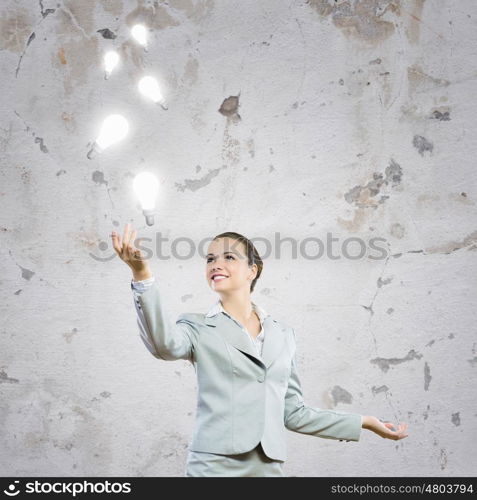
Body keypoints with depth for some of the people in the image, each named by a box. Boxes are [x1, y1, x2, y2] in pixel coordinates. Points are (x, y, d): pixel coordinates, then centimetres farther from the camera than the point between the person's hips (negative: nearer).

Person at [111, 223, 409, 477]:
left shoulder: (283, 334, 13)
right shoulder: (199, 328, 3)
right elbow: (164, 344, -21)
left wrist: (364, 423, 17)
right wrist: (143, 275, -34)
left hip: (270, 467, 3)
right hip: (215, 465, -3)